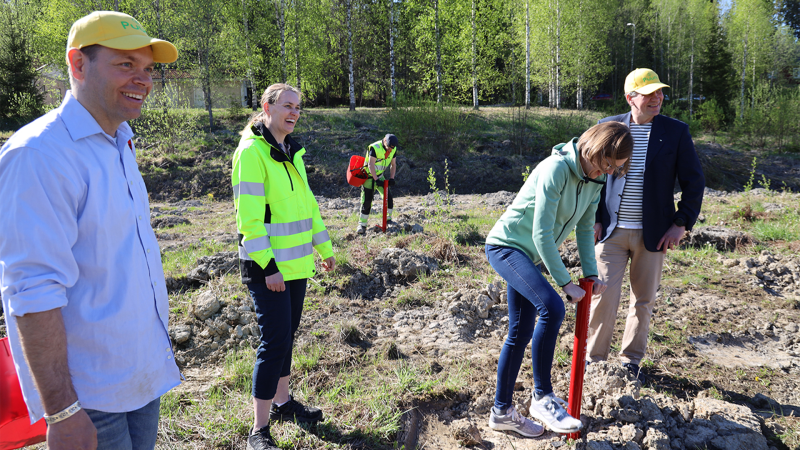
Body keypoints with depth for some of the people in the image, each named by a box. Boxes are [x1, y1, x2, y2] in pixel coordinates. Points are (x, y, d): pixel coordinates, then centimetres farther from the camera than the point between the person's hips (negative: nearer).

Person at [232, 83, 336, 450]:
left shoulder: (292, 151, 14)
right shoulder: (251, 151, -13)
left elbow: (307, 202, 19)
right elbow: (249, 216, -19)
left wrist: (324, 247, 19)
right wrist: (268, 265, -21)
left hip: (296, 262, 8)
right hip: (268, 267, -8)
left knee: (287, 334, 17)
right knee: (275, 340, -7)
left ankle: (282, 402, 35)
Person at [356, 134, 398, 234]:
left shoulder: (393, 149, -4)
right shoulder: (374, 148, -26)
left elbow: (393, 164, 6)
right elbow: (370, 165, -29)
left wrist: (391, 178, -6)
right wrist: (376, 180, -32)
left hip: (380, 176, 6)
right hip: (369, 177, -6)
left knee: (389, 197, 0)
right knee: (367, 201, -7)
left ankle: (388, 219, 18)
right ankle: (362, 225, 2)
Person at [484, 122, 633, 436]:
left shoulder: (595, 179, 3)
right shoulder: (556, 169, -24)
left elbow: (585, 228, 10)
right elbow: (541, 233, -25)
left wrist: (591, 273, 1)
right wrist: (565, 283, -21)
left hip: (527, 255, 9)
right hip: (506, 245, -9)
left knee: (521, 332, 9)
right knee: (551, 307, -28)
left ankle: (502, 412, 21)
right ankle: (543, 398, -13)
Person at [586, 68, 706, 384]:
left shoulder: (676, 131, 1)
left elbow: (694, 181, 4)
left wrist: (681, 224, -4)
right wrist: (592, 219, 0)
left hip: (653, 233, 1)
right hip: (611, 230, -1)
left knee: (643, 300, 11)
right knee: (604, 296, -4)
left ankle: (631, 360, 29)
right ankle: (595, 359, 14)